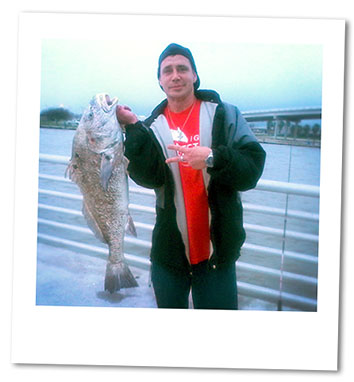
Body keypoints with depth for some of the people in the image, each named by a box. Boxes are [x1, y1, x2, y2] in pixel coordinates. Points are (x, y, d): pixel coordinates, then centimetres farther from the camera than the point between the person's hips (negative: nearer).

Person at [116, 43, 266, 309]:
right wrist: (133, 128, -20)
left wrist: (213, 158, -30)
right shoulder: (153, 127, 3)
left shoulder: (225, 115, -4)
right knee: (169, 306, 20)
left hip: (216, 251, -2)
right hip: (169, 251, 3)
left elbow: (252, 168, -13)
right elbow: (148, 177, -13)